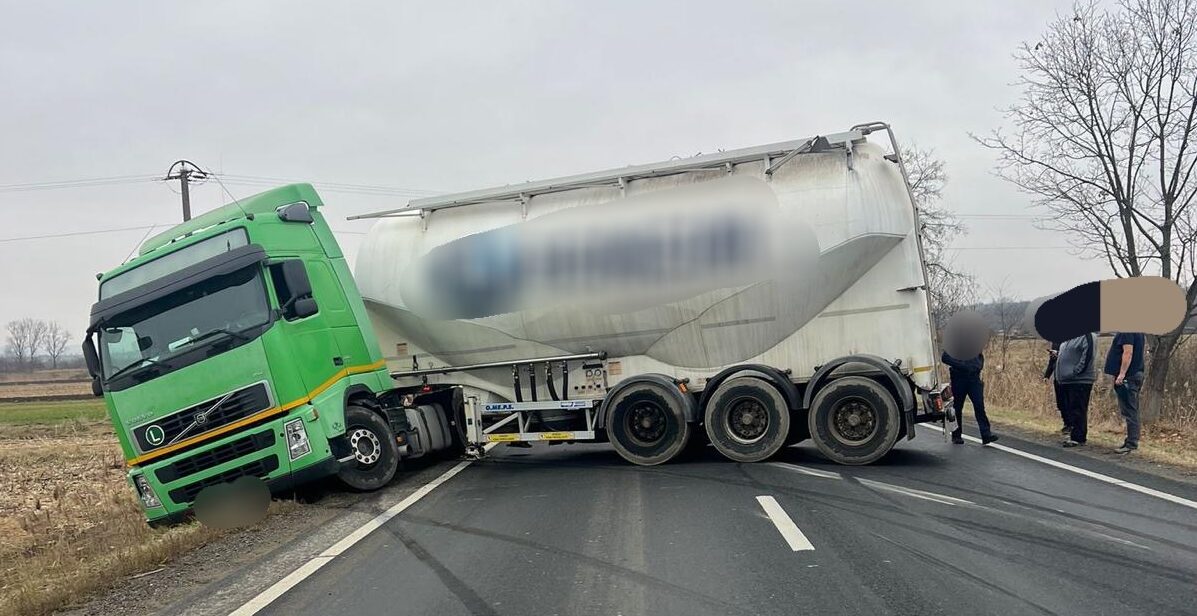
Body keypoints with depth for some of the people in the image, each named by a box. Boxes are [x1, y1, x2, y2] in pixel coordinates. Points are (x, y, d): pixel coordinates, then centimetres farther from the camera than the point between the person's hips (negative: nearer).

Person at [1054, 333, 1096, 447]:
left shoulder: (1087, 336, -10)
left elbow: (1087, 356, -19)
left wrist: (1075, 371, -20)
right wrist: (1058, 356, 10)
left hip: (1080, 379, -9)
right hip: (1067, 380, 9)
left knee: (1078, 409, -6)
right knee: (1069, 409, 13)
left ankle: (1078, 438, -3)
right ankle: (1072, 434, 21)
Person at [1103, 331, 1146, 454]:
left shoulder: (1127, 332, -16)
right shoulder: (1138, 333, 15)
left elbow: (1128, 353, -23)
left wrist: (1122, 374, -23)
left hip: (1128, 376, -10)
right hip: (1136, 374, 10)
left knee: (1129, 411, -7)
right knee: (1131, 410, 14)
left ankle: (1131, 444, -5)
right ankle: (1131, 441, 20)